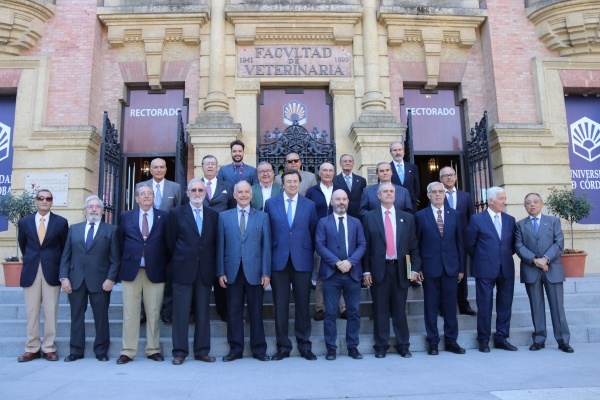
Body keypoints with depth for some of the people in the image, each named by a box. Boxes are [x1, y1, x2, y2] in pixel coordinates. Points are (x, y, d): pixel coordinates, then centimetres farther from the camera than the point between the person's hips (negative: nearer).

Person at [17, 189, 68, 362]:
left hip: (52, 271, -2)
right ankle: (32, 348, 15)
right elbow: (22, 245, 18)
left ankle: (49, 348, 10)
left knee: (50, 311, 2)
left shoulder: (61, 222, 1)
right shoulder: (24, 222, 7)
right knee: (31, 311, 6)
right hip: (30, 271, 2)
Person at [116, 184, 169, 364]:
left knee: (154, 313, 5)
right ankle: (128, 351, 14)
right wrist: (124, 263, 6)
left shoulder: (164, 216, 6)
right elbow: (121, 242, 12)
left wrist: (166, 264, 2)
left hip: (156, 271, -1)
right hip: (131, 270, 1)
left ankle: (153, 350, 16)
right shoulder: (126, 216, 10)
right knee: (130, 313, 4)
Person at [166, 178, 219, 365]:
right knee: (181, 312, 2)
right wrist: (178, 261, 5)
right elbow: (170, 242, 5)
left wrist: (214, 267, 4)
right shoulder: (176, 213, 4)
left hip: (206, 271, 2)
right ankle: (179, 351, 13)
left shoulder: (213, 215, 9)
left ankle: (202, 351, 17)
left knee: (203, 312, 7)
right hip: (183, 270, -2)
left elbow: (215, 243, 10)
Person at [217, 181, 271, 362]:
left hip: (254, 272, -1)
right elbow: (220, 246, 5)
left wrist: (266, 272, -4)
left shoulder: (262, 216, 6)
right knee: (233, 311, 7)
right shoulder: (224, 216, 9)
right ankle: (235, 349, 20)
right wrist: (220, 272, -1)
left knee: (256, 311, 6)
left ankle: (259, 349, 18)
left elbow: (266, 246, 2)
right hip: (232, 271, 1)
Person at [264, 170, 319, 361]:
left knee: (303, 305, 6)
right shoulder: (270, 203, 6)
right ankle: (283, 346, 18)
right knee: (280, 306, 5)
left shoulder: (309, 205, 7)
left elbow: (313, 232, 9)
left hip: (302, 260, 0)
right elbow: (266, 232, 7)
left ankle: (305, 345, 20)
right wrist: (268, 256, 3)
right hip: (278, 260, 0)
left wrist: (311, 253, 5)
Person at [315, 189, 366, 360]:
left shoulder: (356, 222, 12)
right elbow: (319, 245, -5)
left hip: (353, 272, 2)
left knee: (354, 312, 7)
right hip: (330, 273, -2)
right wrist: (336, 262, -15)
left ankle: (353, 346, 20)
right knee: (330, 312, 3)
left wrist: (350, 261, -13)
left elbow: (362, 245, 3)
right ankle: (331, 347, 14)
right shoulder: (323, 222, 5)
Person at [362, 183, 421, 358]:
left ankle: (403, 346, 21)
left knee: (400, 310, 9)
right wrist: (366, 270, -5)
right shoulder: (369, 217, 4)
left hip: (401, 269, 2)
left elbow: (413, 245, 8)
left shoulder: (407, 217, 10)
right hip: (378, 269, -1)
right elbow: (366, 246, 1)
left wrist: (414, 268, -1)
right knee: (380, 310, 5)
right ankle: (381, 346, 16)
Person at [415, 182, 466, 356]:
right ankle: (432, 342, 16)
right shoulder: (421, 216, 2)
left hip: (451, 267, 2)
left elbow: (459, 242, 8)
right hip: (430, 267, -2)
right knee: (431, 306, 5)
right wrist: (417, 267, -4)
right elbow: (416, 244, 1)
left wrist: (461, 267, 5)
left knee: (450, 306, 8)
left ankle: (451, 341, 20)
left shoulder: (455, 214, 8)